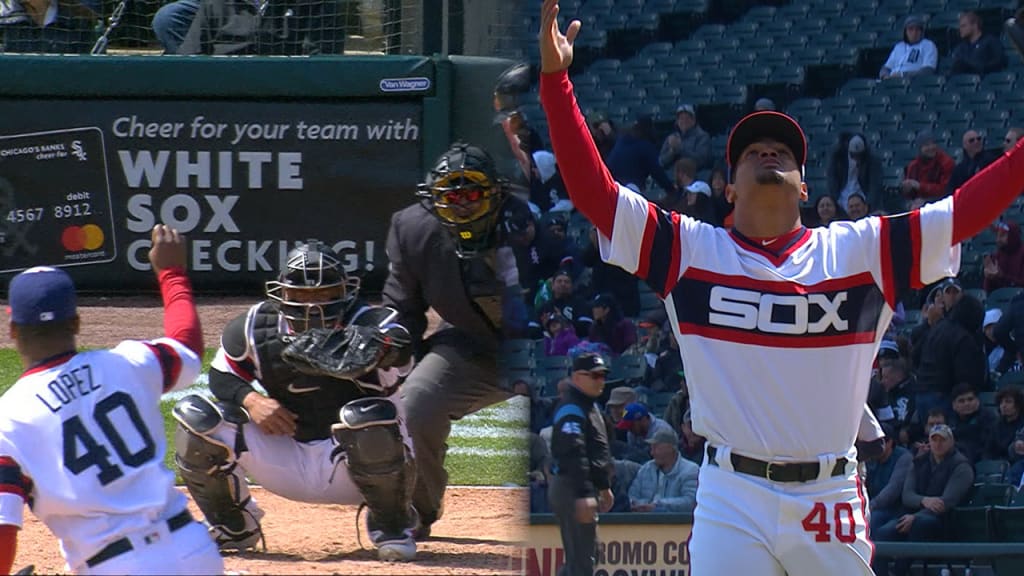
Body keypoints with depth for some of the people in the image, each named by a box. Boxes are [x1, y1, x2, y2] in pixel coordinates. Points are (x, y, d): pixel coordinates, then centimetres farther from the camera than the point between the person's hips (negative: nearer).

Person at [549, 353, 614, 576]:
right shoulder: (572, 409, -16)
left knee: (588, 550, 15)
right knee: (581, 558, -9)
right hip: (572, 488, -11)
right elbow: (573, 455, -26)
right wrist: (583, 495, -32)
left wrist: (604, 486, 27)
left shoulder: (590, 406, 18)